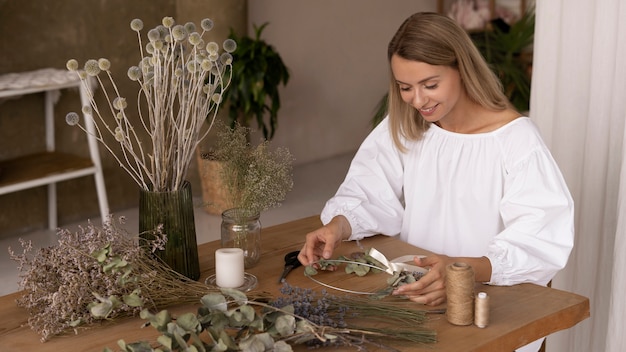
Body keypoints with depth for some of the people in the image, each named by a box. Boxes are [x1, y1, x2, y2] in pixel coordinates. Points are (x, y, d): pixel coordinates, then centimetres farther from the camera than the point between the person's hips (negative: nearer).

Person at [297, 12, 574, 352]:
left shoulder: (516, 139, -13)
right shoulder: (402, 126, 6)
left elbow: (542, 243, -20)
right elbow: (375, 195, 3)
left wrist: (466, 269, -38)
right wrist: (339, 224, -20)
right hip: (415, 290, 4)